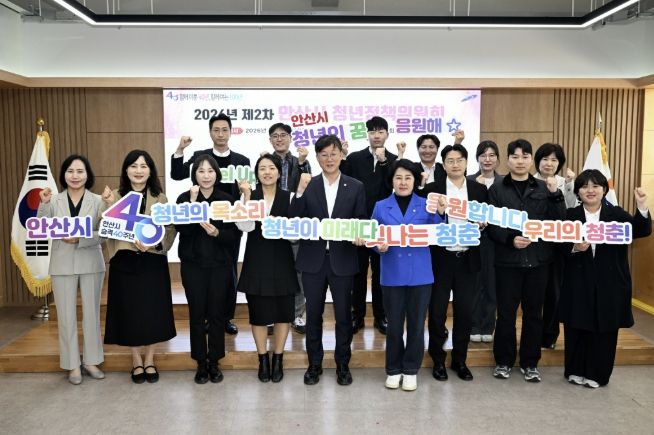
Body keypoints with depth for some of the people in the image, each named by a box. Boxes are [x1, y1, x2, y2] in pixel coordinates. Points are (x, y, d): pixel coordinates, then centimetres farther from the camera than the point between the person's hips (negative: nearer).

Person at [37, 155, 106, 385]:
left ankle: (91, 361, 23)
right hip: (63, 265, 1)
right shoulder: (54, 201, 1)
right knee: (66, 315, 6)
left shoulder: (98, 201, -3)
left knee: (92, 313, 10)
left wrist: (80, 239, -21)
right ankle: (73, 365, 18)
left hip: (91, 264, 0)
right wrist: (43, 205, -20)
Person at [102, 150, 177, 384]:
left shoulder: (160, 198, 3)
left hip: (153, 262, 0)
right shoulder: (116, 196, 3)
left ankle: (149, 360, 21)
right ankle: (136, 361, 22)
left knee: (153, 310, 4)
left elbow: (170, 229, -1)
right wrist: (110, 206, -18)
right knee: (129, 310, 5)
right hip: (124, 262, 0)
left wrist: (153, 243, -17)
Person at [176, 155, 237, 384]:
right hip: (193, 264, -1)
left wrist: (217, 233, -19)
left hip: (220, 264, 1)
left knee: (217, 314, 5)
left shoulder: (226, 199, 3)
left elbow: (234, 234, -1)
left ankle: (214, 362, 20)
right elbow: (182, 229, -13)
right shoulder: (184, 198, 0)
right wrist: (193, 203, -19)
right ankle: (201, 364, 18)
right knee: (197, 314, 4)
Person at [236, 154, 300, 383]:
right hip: (256, 262, 0)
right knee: (258, 312, 6)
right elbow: (245, 227, -15)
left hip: (281, 261, 0)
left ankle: (278, 360, 23)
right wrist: (247, 197, -21)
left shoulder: (289, 197, -1)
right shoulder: (249, 197, 1)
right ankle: (263, 360, 23)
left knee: (283, 311, 7)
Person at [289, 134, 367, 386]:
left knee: (343, 315, 8)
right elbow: (294, 221, -4)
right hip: (313, 260, 1)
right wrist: (300, 192, -15)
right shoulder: (308, 186, 3)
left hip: (342, 259, 0)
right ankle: (314, 364, 26)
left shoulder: (355, 187, 3)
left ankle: (342, 365, 25)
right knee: (313, 314, 10)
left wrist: (359, 235, -16)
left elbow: (362, 222, 5)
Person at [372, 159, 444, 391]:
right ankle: (393, 370, 26)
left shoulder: (426, 205, 3)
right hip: (392, 275, 0)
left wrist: (441, 213, -18)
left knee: (416, 324, 9)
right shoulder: (381, 207, 4)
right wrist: (379, 246, -16)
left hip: (420, 274, 0)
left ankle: (411, 370, 24)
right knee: (394, 324, 9)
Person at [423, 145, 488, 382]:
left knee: (465, 311, 8)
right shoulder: (432, 188, 0)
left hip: (467, 259, 2)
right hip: (441, 258, -2)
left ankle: (460, 360, 25)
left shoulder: (479, 189, 7)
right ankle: (438, 361, 21)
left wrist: (482, 225, -11)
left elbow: (486, 222, 11)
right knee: (437, 311, 4)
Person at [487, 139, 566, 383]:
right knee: (506, 313, 4)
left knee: (533, 312, 9)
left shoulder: (544, 188, 7)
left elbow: (559, 222, 1)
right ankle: (503, 361, 19)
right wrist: (510, 239, -17)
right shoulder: (497, 189, 3)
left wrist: (555, 195, -11)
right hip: (508, 260, -2)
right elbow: (491, 225, -2)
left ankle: (530, 363, 22)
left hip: (537, 259, 2)